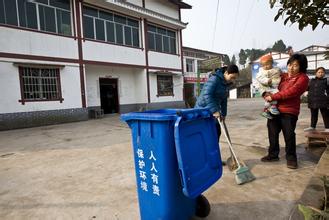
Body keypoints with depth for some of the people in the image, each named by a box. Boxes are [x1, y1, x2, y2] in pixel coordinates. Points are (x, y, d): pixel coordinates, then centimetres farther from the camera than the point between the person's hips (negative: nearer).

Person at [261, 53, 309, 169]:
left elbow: (290, 92, -18)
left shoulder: (303, 78, -5)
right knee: (272, 133, 12)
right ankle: (273, 154, 27)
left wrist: (273, 97, -20)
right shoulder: (283, 76, 13)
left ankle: (291, 158, 21)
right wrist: (266, 94, -7)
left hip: (289, 112, -5)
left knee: (289, 135, 1)